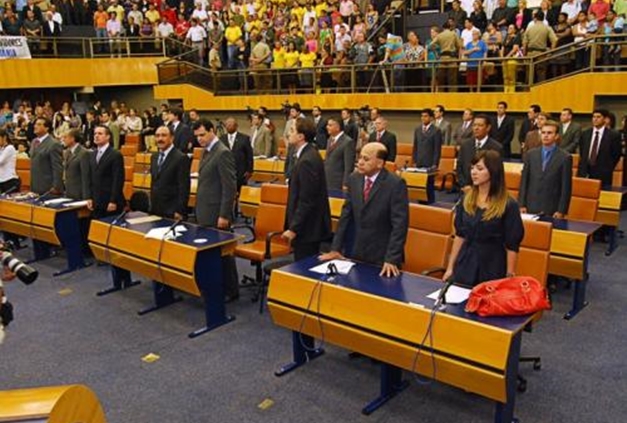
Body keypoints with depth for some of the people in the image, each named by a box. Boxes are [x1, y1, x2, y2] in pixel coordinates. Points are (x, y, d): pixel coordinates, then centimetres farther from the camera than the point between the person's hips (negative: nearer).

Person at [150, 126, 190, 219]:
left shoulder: (181, 158, -11)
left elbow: (184, 188, -13)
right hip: (154, 211, 6)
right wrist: (151, 206, 15)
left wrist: (180, 211, -16)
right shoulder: (154, 157, 13)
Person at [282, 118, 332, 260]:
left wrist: (293, 228, -20)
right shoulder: (308, 155, 9)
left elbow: (306, 201, -23)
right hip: (310, 226, 10)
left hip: (307, 227, -10)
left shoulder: (307, 160, -21)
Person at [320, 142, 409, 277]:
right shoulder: (354, 179, 2)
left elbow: (399, 224, -16)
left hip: (382, 257, -5)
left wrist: (392, 259, -21)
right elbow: (346, 216, 6)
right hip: (356, 253, 5)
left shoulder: (395, 184, -14)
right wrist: (335, 248, 2)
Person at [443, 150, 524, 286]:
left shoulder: (508, 205, -11)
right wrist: (450, 267, 7)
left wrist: (509, 277, -10)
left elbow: (512, 246, -9)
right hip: (464, 267, 4)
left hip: (492, 271, -4)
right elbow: (460, 235, 8)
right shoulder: (466, 199, 3)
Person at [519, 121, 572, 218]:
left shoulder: (565, 158, -1)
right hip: (530, 208, 3)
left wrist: (561, 211, -8)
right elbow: (524, 181, 7)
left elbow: (566, 188, -3)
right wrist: (522, 205, 1)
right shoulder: (531, 154, 8)